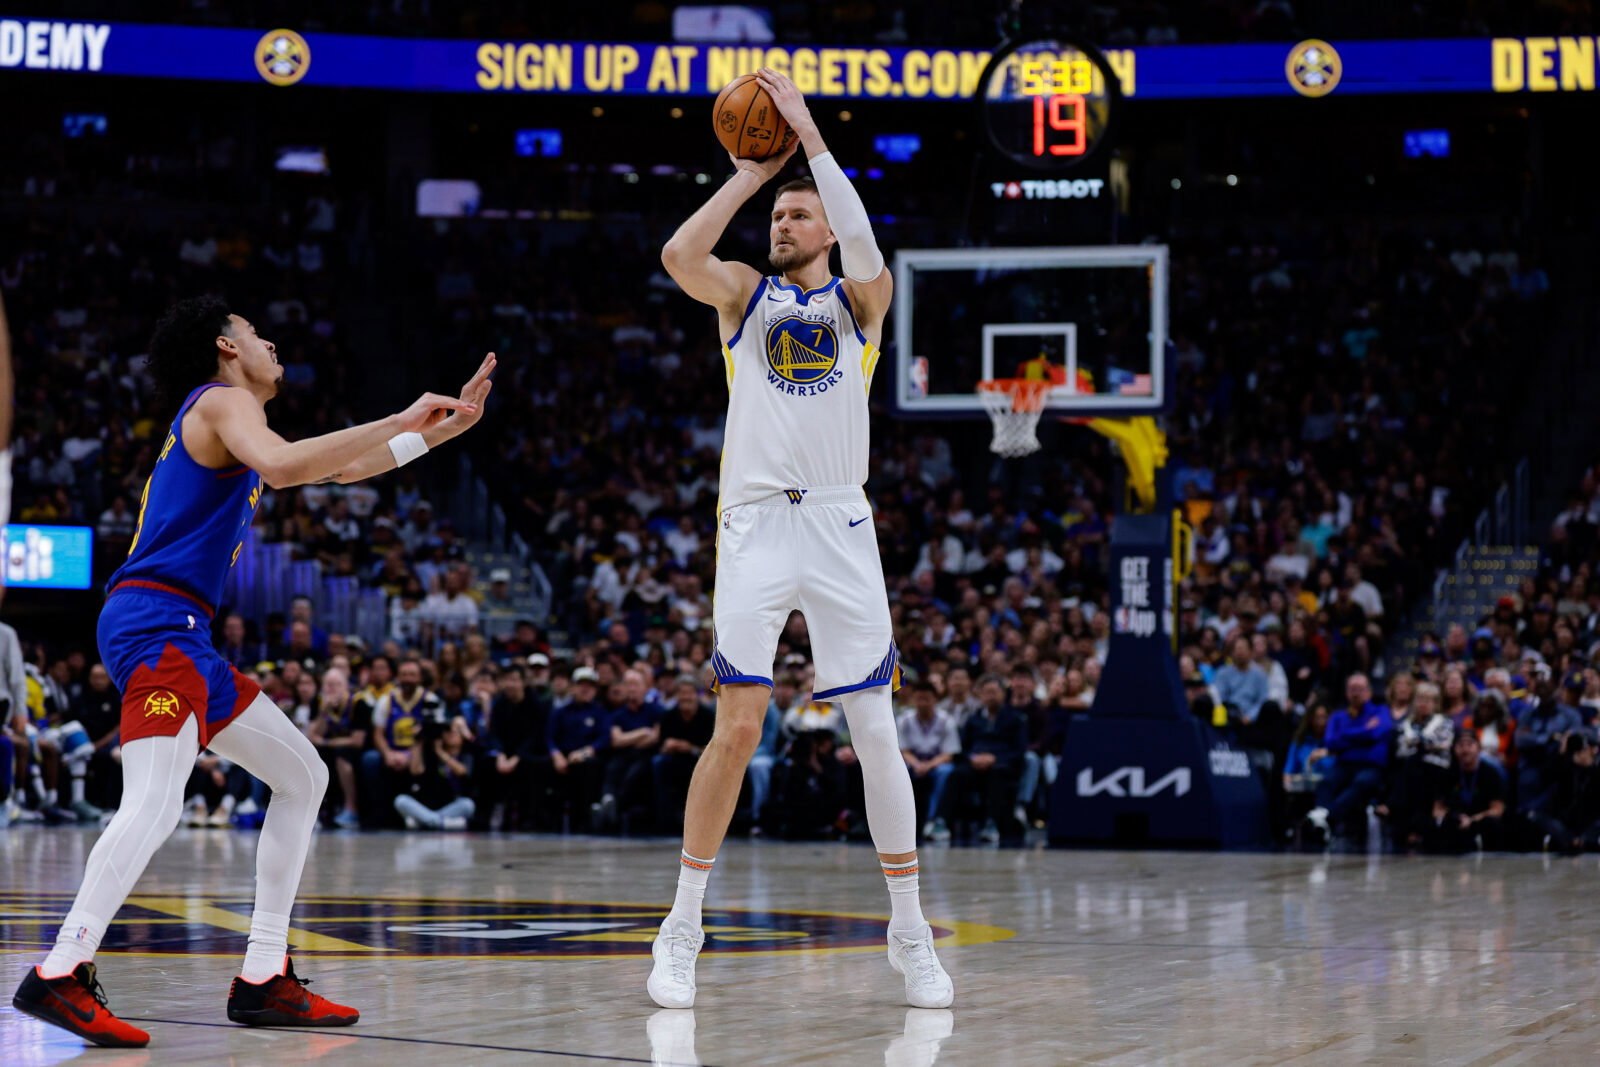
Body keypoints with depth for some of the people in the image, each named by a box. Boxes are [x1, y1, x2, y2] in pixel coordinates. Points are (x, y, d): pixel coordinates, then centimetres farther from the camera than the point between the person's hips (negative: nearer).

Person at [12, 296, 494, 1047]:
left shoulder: (229, 417, 28)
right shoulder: (221, 400, -2)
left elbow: (343, 469, 37)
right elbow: (279, 464, -25)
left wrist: (442, 426, 32)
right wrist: (399, 423, -20)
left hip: (183, 640, 11)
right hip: (153, 624, -10)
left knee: (303, 778, 12)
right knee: (155, 802, -25)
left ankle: (264, 980, 10)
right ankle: (59, 975, -29)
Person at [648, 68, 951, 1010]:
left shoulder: (860, 298, 10)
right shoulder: (745, 292, 11)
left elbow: (865, 250, -14)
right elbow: (679, 255, -10)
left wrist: (809, 133, -13)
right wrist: (749, 174, -4)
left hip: (841, 525, 0)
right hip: (757, 524, 0)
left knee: (878, 732, 0)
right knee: (738, 727, -7)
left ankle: (911, 934, 9)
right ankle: (684, 930, 3)